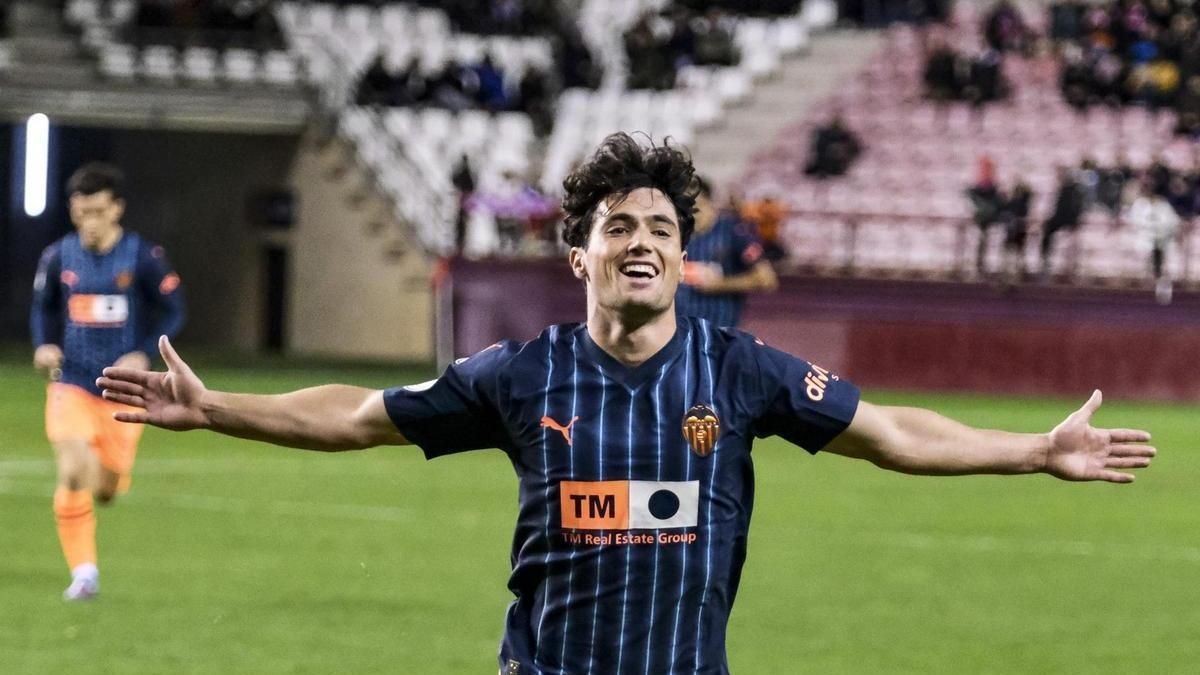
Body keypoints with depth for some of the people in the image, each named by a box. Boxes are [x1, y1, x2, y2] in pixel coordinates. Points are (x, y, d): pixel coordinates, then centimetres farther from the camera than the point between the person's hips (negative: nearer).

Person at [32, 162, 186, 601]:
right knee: (73, 474, -19)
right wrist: (44, 345, -6)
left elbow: (173, 312, -2)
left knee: (106, 489, 6)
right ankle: (83, 572, -8)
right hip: (71, 383, 1)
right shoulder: (58, 257, -2)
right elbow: (43, 307, 13)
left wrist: (143, 355, -17)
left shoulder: (144, 258, -10)